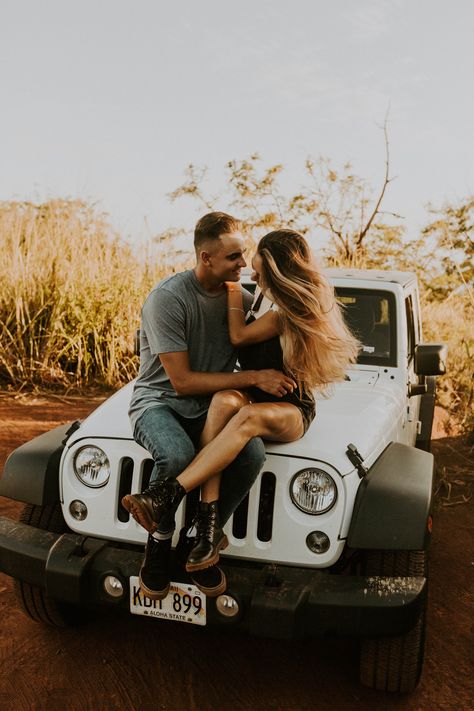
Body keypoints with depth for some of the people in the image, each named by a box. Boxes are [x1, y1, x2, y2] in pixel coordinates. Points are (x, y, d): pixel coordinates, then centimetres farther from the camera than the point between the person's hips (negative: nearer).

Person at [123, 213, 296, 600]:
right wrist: (253, 377, -21)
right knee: (178, 455, -38)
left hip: (211, 407, 5)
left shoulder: (240, 296, 1)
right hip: (160, 401, -4)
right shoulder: (168, 297, -17)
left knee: (253, 454, -27)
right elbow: (181, 381, -19)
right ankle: (160, 540, -8)